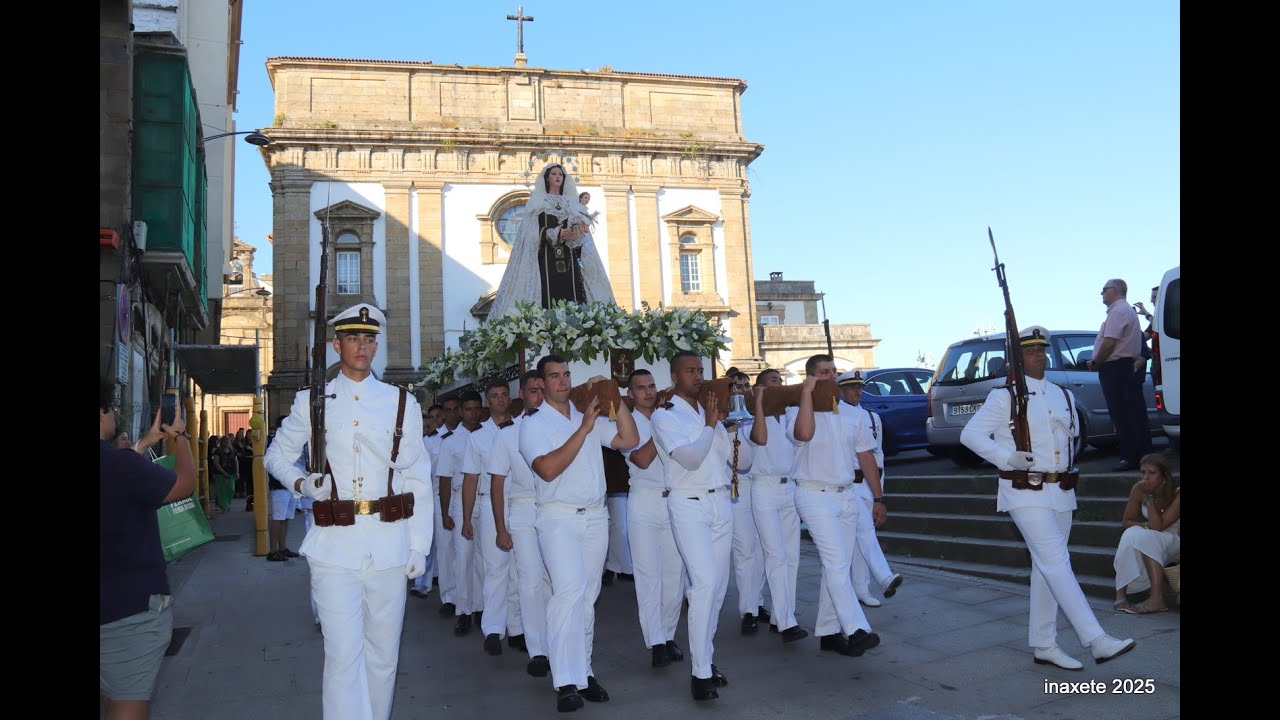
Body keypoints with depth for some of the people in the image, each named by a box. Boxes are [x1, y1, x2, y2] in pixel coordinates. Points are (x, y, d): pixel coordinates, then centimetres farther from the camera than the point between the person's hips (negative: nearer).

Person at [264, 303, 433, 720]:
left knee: (383, 653, 12)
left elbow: (419, 480, 6)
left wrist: (419, 546, 1)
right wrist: (301, 483, -5)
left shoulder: (402, 403, 6)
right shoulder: (311, 401, 6)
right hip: (334, 546, -1)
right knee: (343, 655, -3)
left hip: (390, 545, 1)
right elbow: (276, 455, 18)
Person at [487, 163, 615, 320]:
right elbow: (533, 232, -2)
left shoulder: (571, 202, 18)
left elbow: (581, 230, 10)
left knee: (571, 296, -7)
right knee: (549, 298, -13)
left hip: (568, 259, 3)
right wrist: (557, 233, -15)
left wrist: (576, 232, -14)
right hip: (546, 258, -3)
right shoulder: (537, 201, 8)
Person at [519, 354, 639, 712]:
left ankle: (583, 671, 16)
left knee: (587, 596, 8)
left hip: (595, 516, 5)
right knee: (569, 591, -18)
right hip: (559, 518, -5)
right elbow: (548, 469, -17)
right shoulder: (533, 424, -1)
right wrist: (583, 428, -18)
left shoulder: (589, 415, 12)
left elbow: (629, 440, 4)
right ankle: (567, 682, -14)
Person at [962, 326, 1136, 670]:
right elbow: (970, 434, -8)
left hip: (1061, 492, 7)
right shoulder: (1005, 396, -4)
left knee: (1046, 568, 11)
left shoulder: (1064, 396, 15)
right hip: (1025, 492, -6)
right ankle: (1096, 640, -13)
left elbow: (1073, 433, 28)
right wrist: (1007, 457, -18)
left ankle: (1044, 645, 20)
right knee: (1056, 563, -12)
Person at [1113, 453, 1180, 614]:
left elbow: (1158, 526, -26)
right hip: (1151, 544, 4)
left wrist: (1150, 496, -26)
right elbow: (1127, 521, -1)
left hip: (1175, 542, -4)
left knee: (1146, 538, -32)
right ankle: (1121, 594, -32)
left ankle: (1157, 599, -34)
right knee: (1132, 534, -28)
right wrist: (1144, 526, -20)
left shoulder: (1177, 494, -21)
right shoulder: (1139, 489, -9)